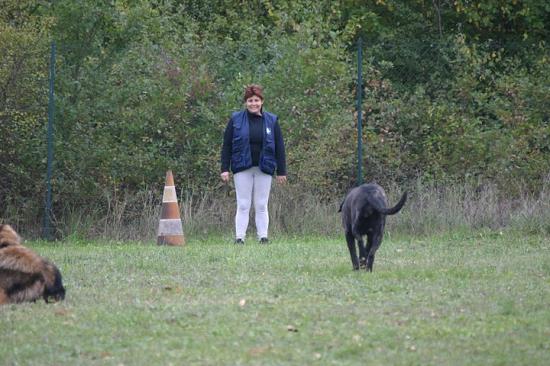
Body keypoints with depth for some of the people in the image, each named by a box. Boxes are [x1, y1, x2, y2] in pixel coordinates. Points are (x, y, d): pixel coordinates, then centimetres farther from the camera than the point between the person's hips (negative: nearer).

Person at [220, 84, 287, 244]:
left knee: (261, 206, 3)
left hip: (264, 169, 1)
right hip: (242, 168, -1)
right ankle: (239, 237, -1)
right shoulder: (236, 120, 3)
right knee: (243, 205, -1)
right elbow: (226, 145, 3)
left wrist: (281, 171, 5)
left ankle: (263, 237, 6)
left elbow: (279, 148, 8)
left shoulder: (271, 121, 6)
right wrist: (224, 168, -3)